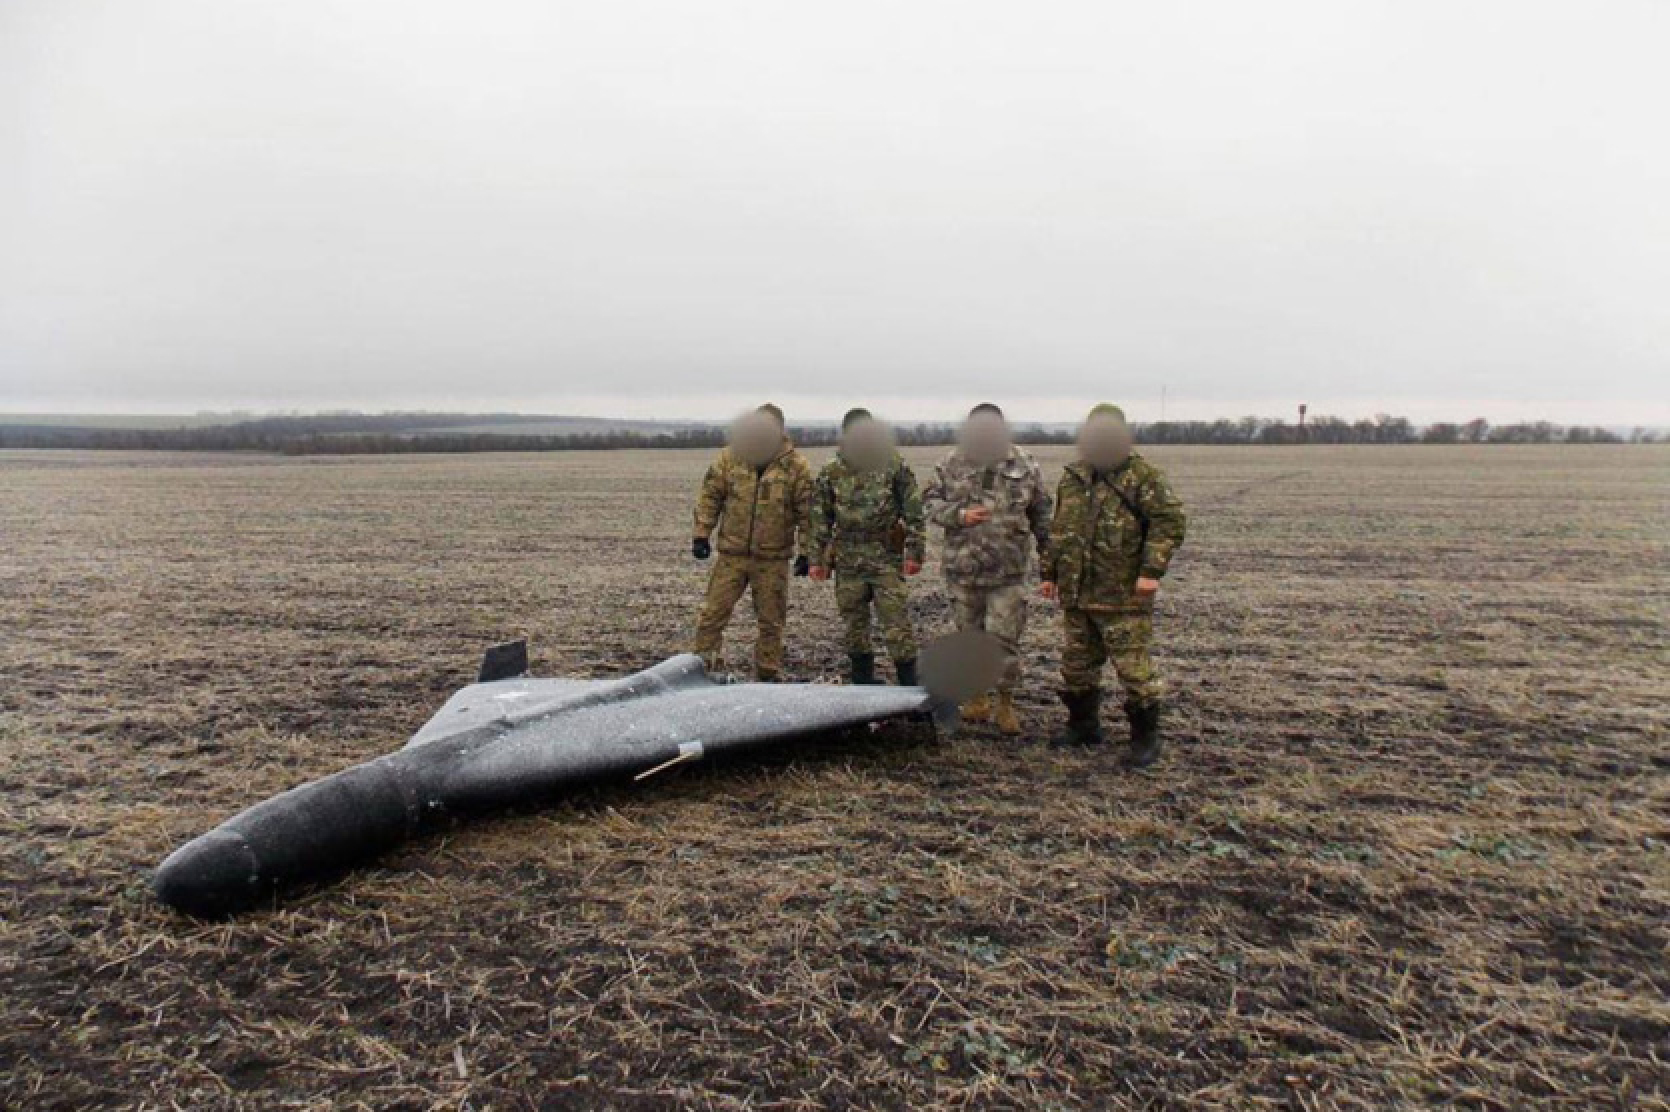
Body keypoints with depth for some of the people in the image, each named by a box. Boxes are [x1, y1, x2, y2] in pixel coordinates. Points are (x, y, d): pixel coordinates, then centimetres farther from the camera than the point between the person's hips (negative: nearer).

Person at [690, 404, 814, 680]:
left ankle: (768, 675, 23)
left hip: (773, 559, -1)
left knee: (771, 621, 9)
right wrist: (701, 534, 0)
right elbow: (710, 496, 5)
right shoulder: (730, 457, -1)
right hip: (732, 554, 1)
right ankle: (703, 669, 15)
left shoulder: (797, 466, -6)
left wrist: (806, 552, -6)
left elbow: (807, 513, -3)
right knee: (712, 614, 2)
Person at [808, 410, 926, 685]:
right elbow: (820, 519, 8)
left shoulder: (894, 466, -3)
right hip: (848, 562, 3)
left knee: (897, 627, -4)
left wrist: (914, 553, -6)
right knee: (855, 628, 10)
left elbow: (913, 512, -2)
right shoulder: (832, 472, 4)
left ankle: (910, 687, 5)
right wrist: (817, 559, 5)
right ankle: (863, 685, 24)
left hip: (887, 561, -3)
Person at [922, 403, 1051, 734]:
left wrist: (1048, 552, 6)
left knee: (1004, 638, -2)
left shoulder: (1024, 464, 0)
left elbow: (1041, 512, 7)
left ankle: (1005, 703, 14)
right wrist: (959, 515, -13)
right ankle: (976, 696, 28)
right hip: (963, 567, 2)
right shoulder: (951, 464, 0)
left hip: (1008, 569, -2)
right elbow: (930, 501, 4)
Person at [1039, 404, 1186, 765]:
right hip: (1076, 594, 6)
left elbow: (1170, 520, -13)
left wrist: (1152, 570, -20)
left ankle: (1146, 738, 12)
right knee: (1076, 664, 15)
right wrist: (1050, 573, 17)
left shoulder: (1143, 475, -7)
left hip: (1123, 596, -6)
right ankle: (1083, 726, 32)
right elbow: (1058, 530, 19)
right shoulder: (1072, 478, 12)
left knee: (1133, 666, -2)